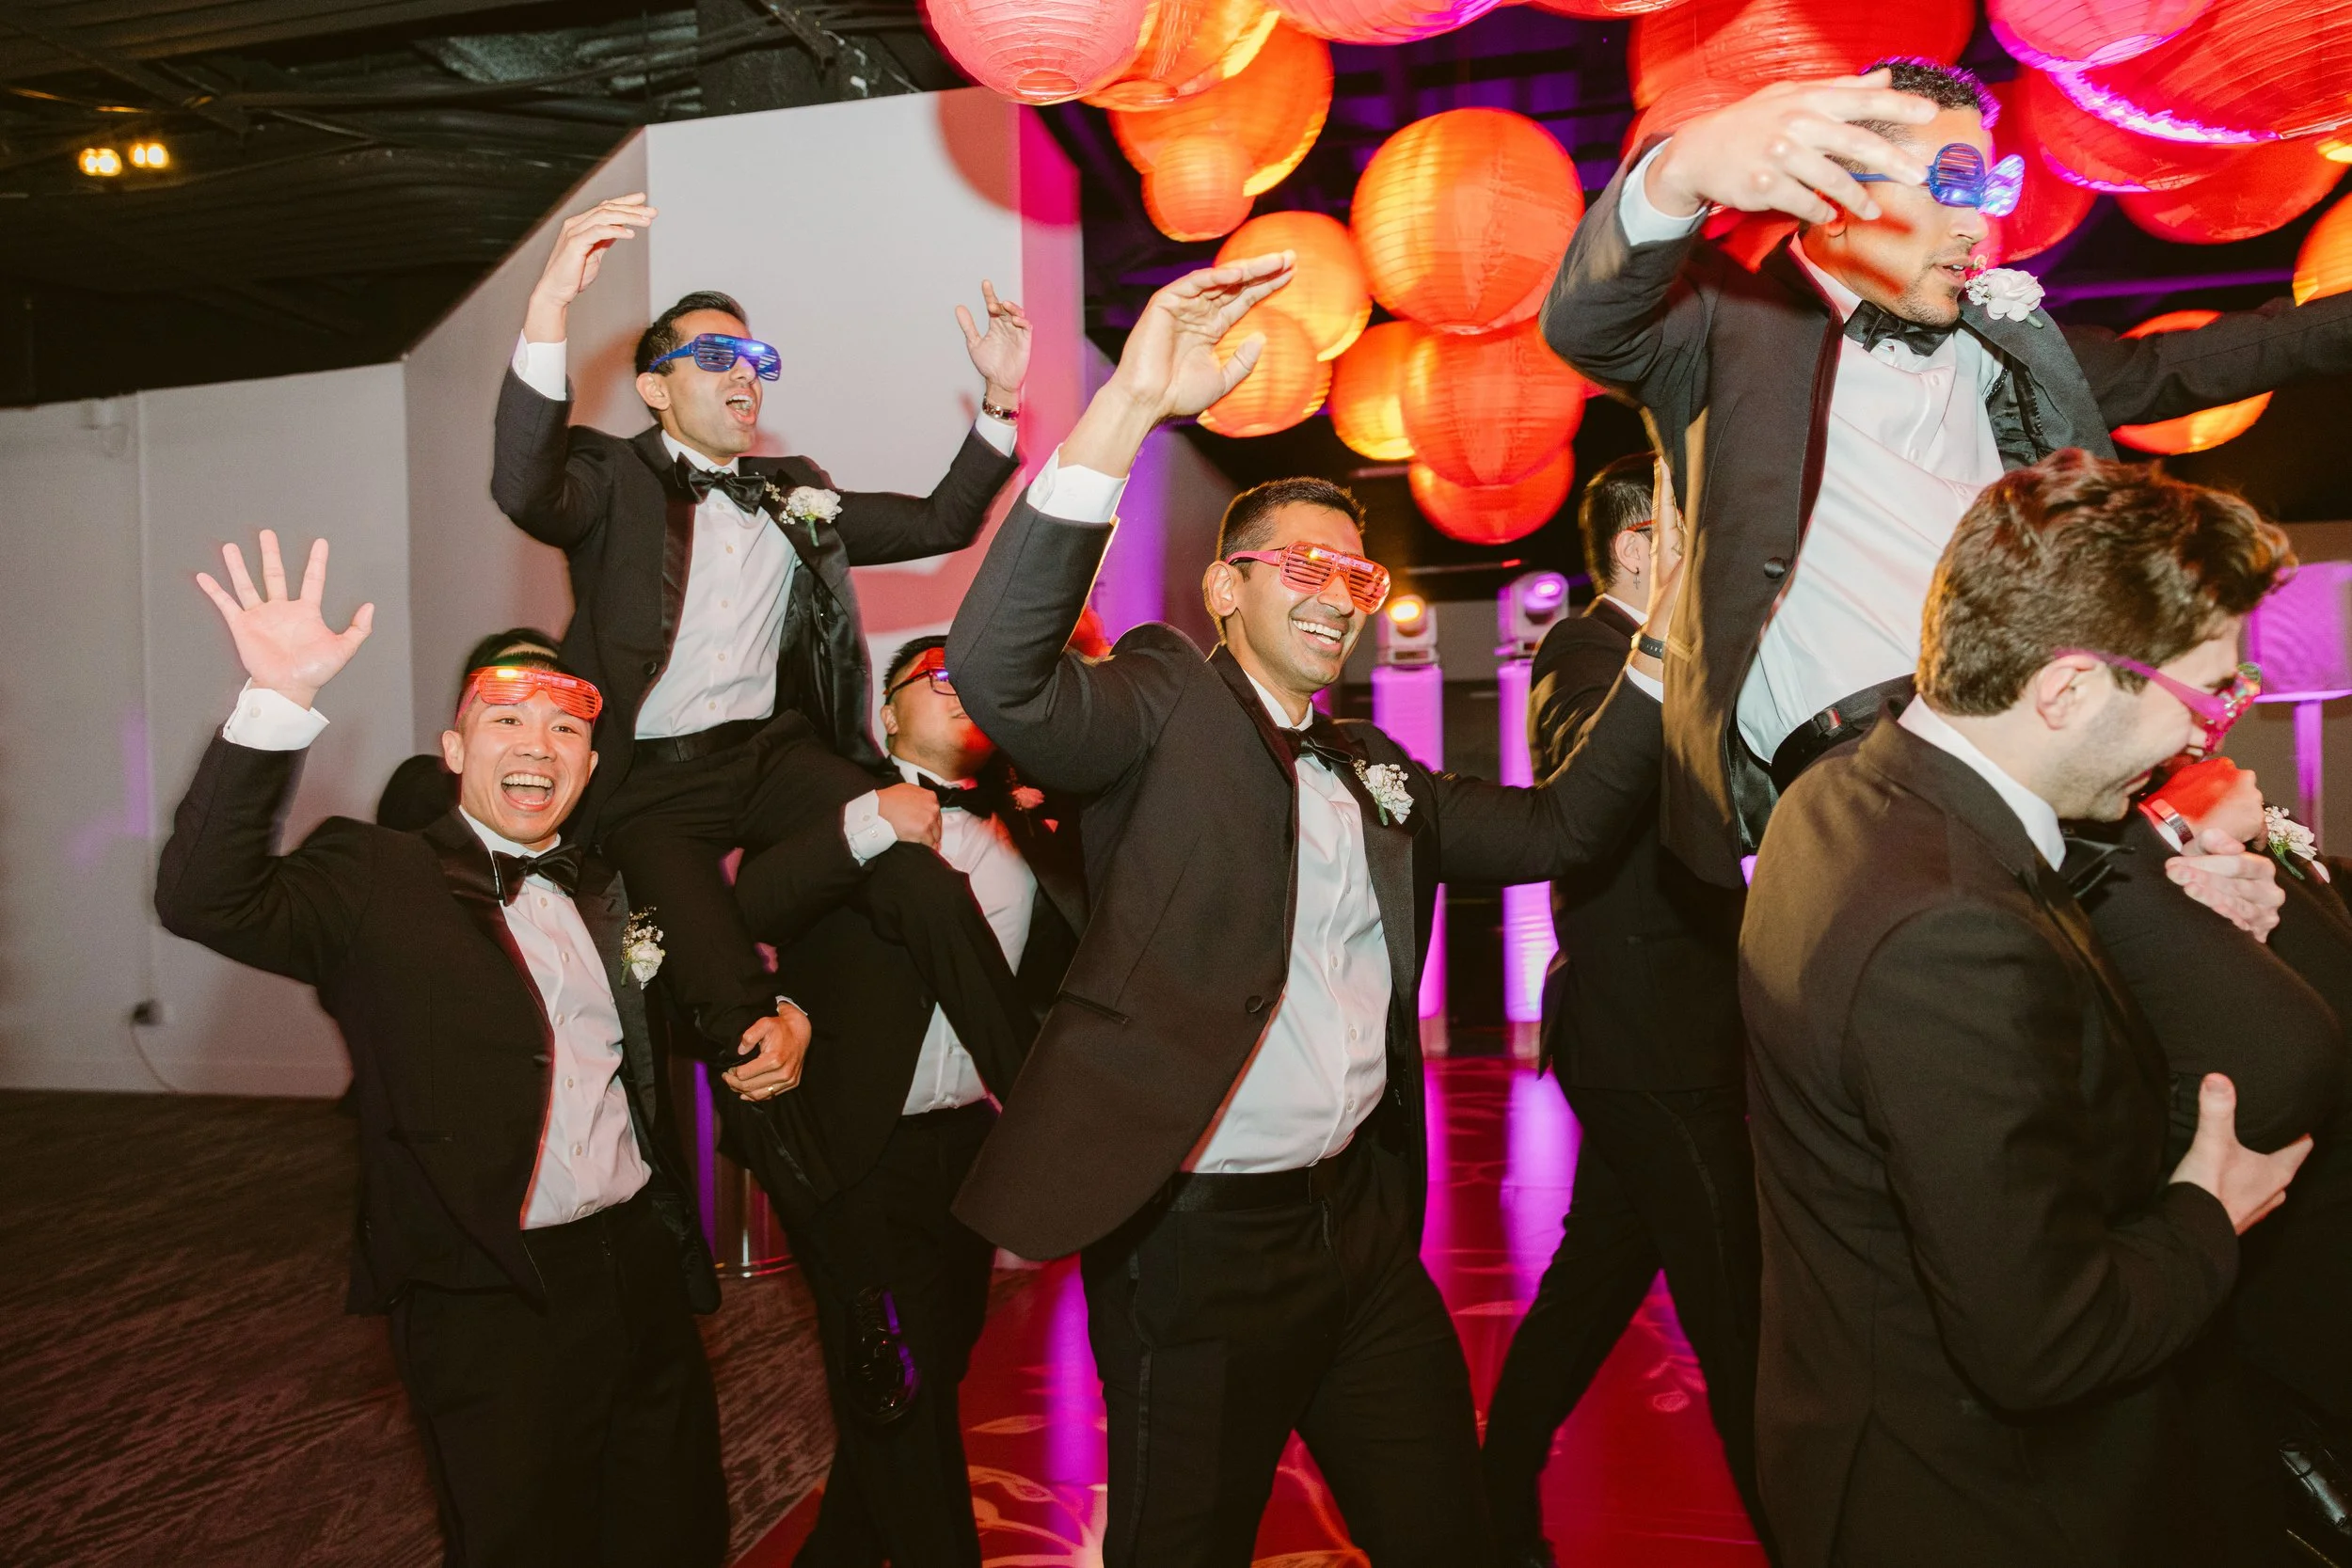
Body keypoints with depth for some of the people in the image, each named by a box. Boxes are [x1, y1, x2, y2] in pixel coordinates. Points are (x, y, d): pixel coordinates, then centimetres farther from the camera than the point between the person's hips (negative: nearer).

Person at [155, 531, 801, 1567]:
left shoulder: (605, 888, 10)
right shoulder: (377, 882, -6)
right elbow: (206, 899, -23)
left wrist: (772, 1026, 3)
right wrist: (278, 703, -33)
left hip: (645, 1273, 5)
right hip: (491, 1301, -5)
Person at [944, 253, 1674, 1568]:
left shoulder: (1373, 769, 13)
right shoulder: (1166, 705, -8)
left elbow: (1558, 828, 12)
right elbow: (997, 674, -26)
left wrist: (1662, 647, 3)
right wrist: (1130, 407, -34)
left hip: (1366, 1215, 7)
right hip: (1201, 1238, -6)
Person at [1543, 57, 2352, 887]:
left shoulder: (1983, 336, 27)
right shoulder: (1732, 315, 4)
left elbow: (2155, 370, 39)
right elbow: (1585, 325, -16)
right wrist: (1684, 171, -37)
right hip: (1855, 737, -7)